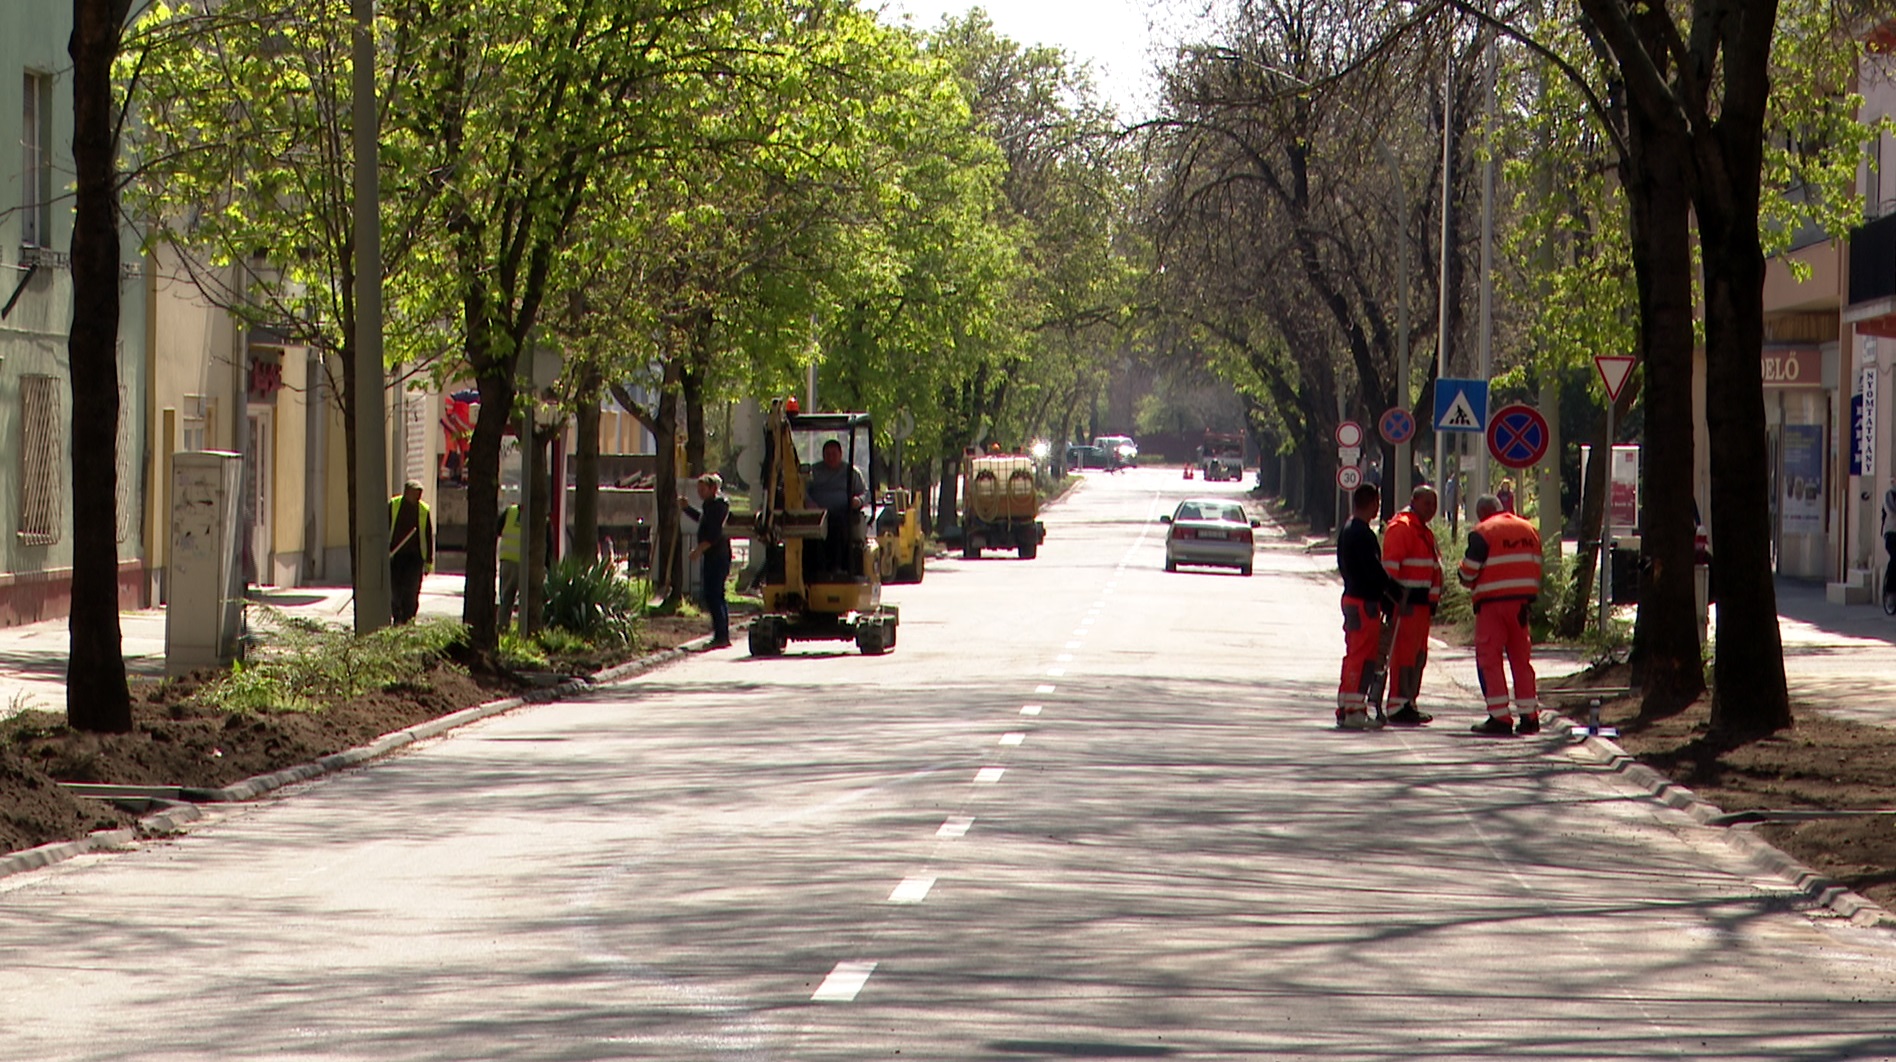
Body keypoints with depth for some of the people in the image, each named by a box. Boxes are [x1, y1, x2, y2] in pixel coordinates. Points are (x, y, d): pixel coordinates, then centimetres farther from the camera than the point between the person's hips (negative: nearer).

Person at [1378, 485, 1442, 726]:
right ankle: (1398, 707, -10)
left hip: (1421, 603, 10)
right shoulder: (1400, 527, -9)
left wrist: (1434, 599, 22)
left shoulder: (1425, 532, 23)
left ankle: (1409, 703, 16)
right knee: (1403, 652, -10)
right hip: (1405, 602, -10)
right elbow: (1391, 565, -17)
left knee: (1419, 654, 11)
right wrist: (1398, 597, -21)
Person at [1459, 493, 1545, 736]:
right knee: (1521, 658, 13)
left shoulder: (1483, 533, -8)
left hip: (1493, 601, -6)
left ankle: (1500, 718, -7)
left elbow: (1467, 572, -8)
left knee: (1489, 658, -1)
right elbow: (1536, 566, 15)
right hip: (1522, 599, 6)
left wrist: (1467, 581, 13)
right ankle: (1529, 717, 12)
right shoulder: (1529, 529, 11)